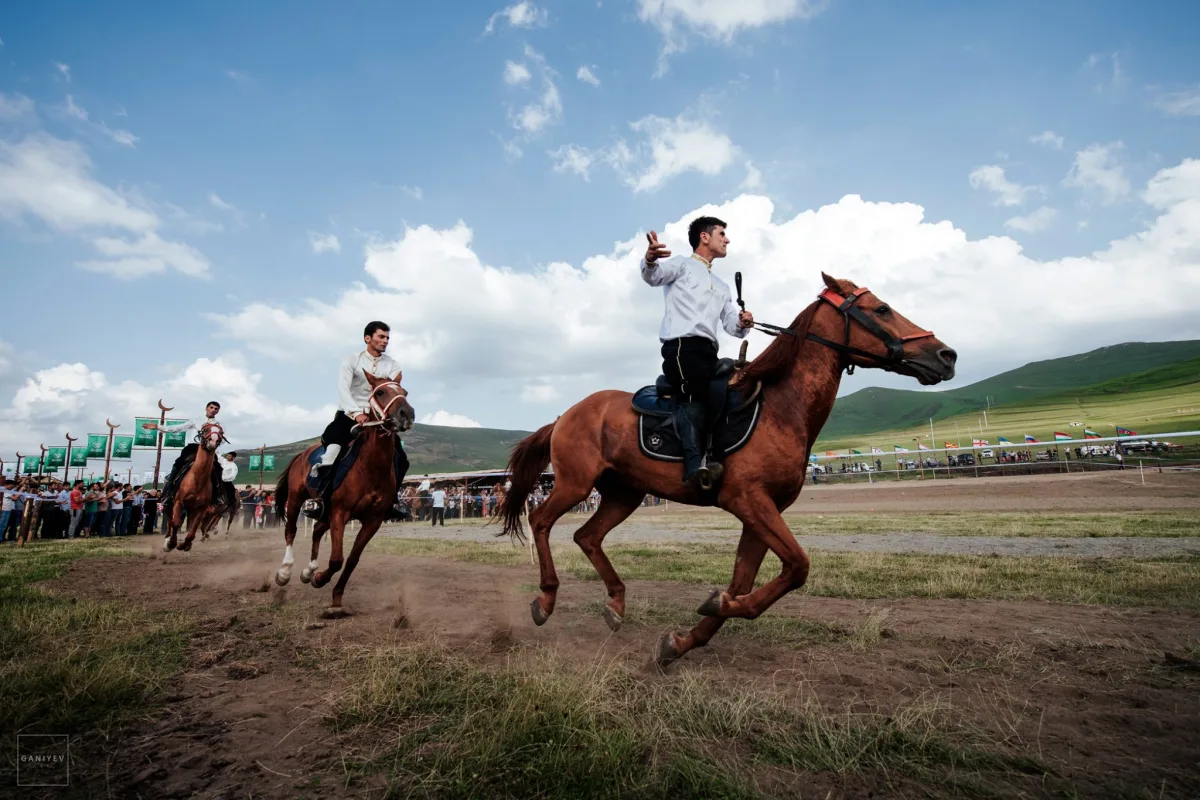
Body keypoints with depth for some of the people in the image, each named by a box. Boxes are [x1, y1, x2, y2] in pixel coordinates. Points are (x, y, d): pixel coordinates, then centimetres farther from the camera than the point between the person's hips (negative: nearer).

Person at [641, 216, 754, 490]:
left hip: (708, 352, 9)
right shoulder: (682, 264, 14)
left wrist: (743, 323, 1)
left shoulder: (722, 287, 35)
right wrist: (650, 261, -33)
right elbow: (654, 276, -8)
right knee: (694, 395, -28)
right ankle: (696, 467, -41)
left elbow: (732, 326, 27)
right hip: (683, 345, -8)